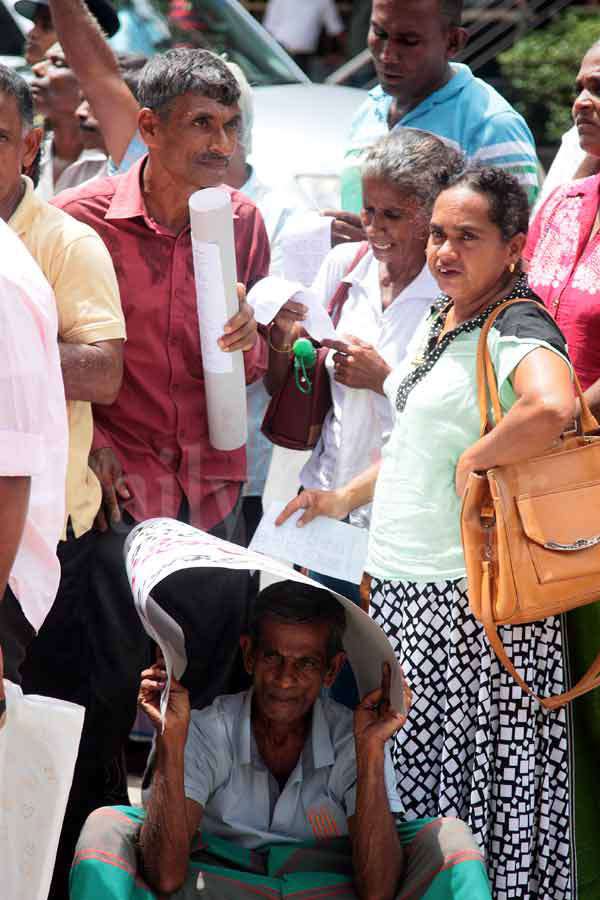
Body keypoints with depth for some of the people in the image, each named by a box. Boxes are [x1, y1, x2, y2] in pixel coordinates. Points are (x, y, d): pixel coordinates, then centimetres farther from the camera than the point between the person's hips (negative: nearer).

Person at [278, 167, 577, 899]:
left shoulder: (517, 329, -15)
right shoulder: (439, 318, 13)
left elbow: (552, 407, -37)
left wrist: (476, 459, -24)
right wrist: (348, 498, 27)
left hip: (468, 595, -9)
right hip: (403, 582, 9)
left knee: (485, 771, -3)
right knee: (420, 764, 15)